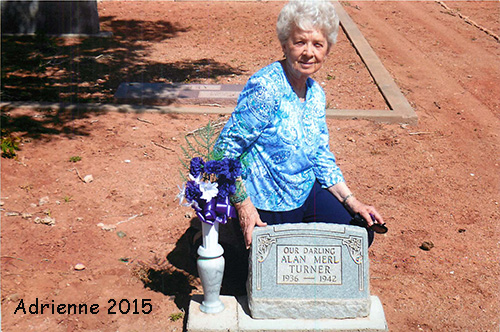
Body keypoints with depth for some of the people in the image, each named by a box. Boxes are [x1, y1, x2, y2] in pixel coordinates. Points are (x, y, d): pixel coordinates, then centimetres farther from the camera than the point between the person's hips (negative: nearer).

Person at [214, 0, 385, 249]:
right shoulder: (265, 88, -23)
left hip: (306, 191, 8)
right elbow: (226, 149, -22)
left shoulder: (316, 93, 3)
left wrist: (352, 201, 5)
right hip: (269, 205, -7)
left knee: (361, 235, 5)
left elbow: (321, 157, 12)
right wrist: (244, 205, -24)